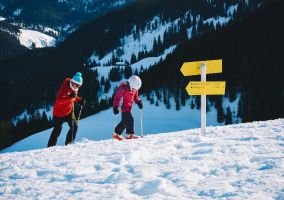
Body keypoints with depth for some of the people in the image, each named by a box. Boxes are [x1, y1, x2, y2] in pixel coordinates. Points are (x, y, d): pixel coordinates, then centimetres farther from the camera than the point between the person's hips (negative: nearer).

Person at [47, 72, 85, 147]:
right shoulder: (65, 87, -26)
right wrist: (70, 96, -47)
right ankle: (50, 146, 13)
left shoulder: (75, 88, -3)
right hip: (59, 111, -7)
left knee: (74, 126, 0)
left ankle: (69, 143, 16)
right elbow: (59, 100, -35)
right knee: (57, 129, 1)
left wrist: (79, 100, -5)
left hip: (69, 111, 7)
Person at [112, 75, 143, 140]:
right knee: (130, 120, -17)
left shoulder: (135, 89, 2)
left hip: (129, 107, 8)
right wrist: (115, 107, -26)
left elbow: (135, 97, 17)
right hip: (123, 107, -8)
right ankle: (129, 134, -13)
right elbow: (117, 97, -19)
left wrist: (139, 102, -2)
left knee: (124, 121, 14)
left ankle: (116, 134, 26)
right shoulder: (123, 88, -20)